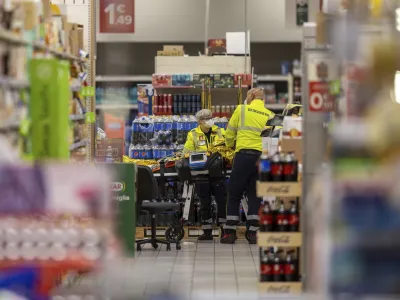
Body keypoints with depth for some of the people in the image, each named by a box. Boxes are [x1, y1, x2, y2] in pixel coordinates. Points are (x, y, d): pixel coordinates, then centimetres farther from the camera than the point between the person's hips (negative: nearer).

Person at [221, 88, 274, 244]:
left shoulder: (242, 109, 5)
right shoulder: (270, 115, 10)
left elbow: (229, 134, 11)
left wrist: (231, 145, 31)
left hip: (244, 154, -2)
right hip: (263, 155, 2)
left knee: (234, 194, 6)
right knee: (255, 195, 9)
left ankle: (229, 231, 4)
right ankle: (252, 232, 5)